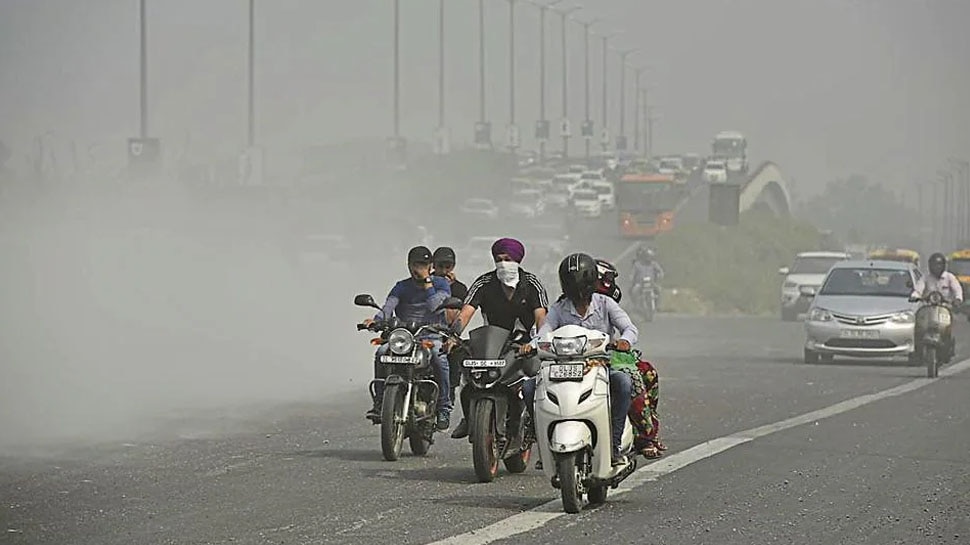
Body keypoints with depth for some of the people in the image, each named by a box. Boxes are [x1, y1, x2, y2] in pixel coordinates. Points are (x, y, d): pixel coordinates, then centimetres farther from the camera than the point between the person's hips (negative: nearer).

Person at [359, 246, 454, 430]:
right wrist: (375, 320, -25)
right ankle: (379, 404, -24)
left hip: (432, 336, -2)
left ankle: (444, 408, -27)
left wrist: (426, 281, -6)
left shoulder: (441, 284, 7)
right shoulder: (402, 287, 13)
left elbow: (434, 306, -12)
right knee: (382, 353, -28)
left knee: (439, 356, -36)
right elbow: (388, 308, -5)